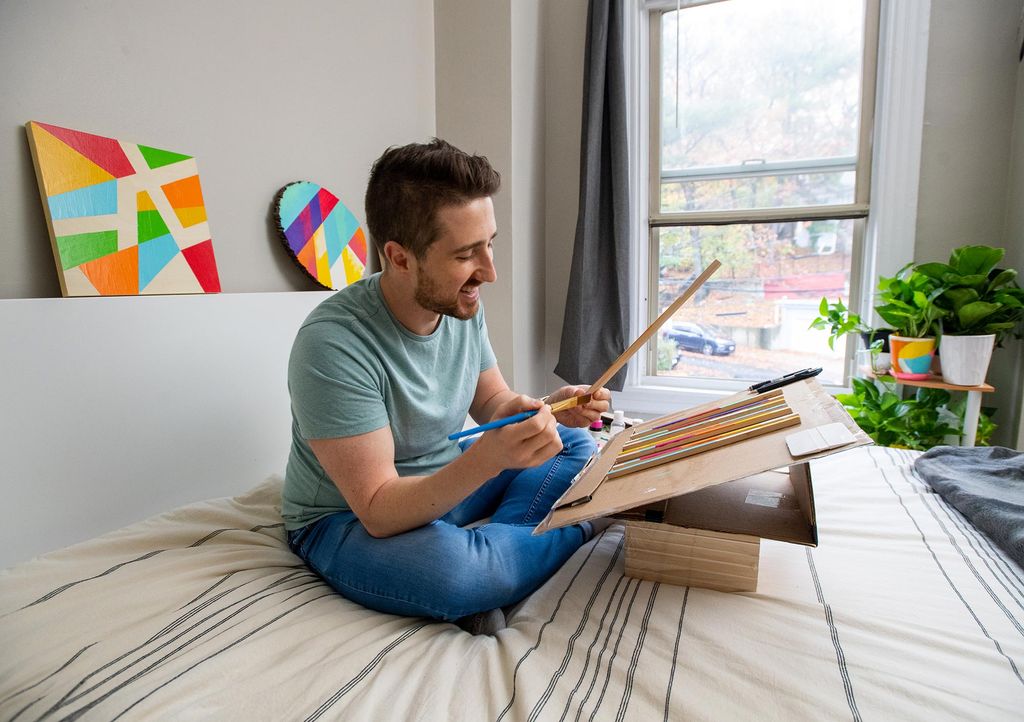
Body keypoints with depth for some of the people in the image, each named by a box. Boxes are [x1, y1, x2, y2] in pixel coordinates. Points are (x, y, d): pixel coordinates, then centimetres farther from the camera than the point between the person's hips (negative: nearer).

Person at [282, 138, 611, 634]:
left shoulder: (462, 306, -8)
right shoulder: (333, 344, -29)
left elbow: (493, 403, 4)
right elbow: (379, 512, -28)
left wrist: (545, 410, -18)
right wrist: (487, 459, -43)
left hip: (445, 486, 7)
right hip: (347, 520, -6)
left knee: (574, 443, 3)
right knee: (452, 568, -37)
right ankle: (580, 528, -9)